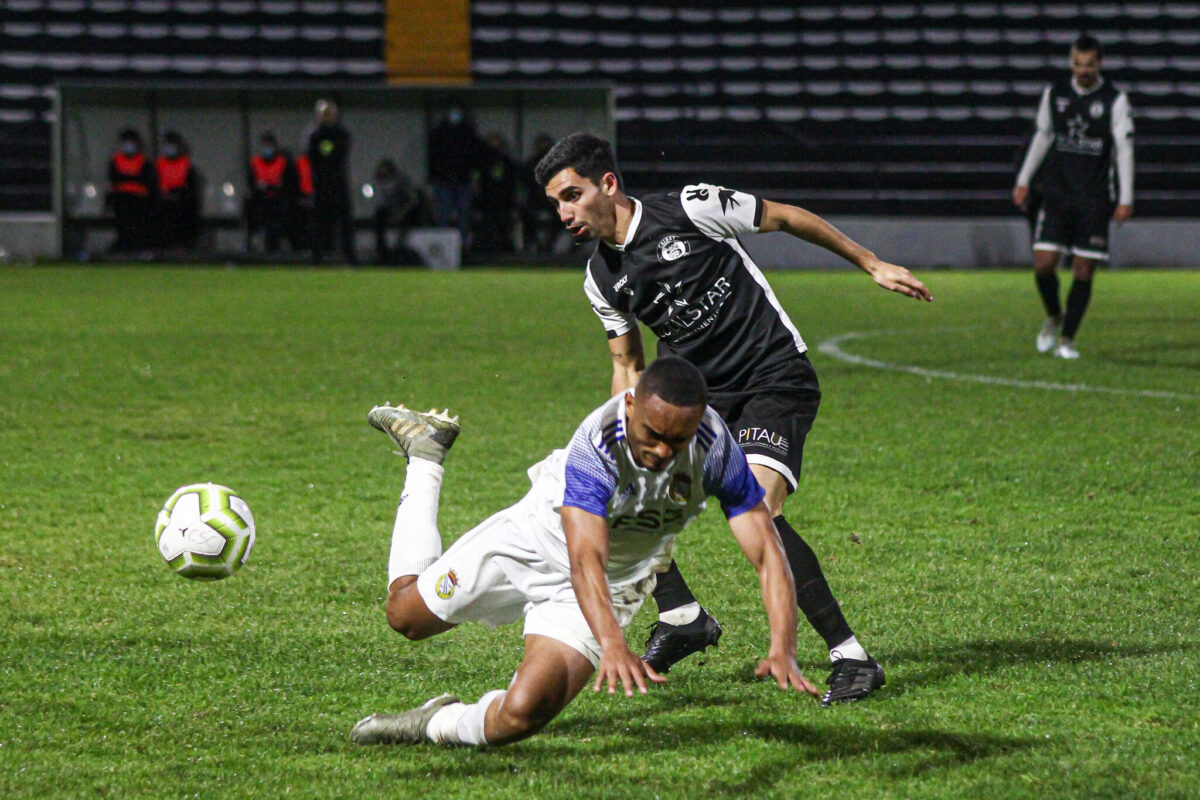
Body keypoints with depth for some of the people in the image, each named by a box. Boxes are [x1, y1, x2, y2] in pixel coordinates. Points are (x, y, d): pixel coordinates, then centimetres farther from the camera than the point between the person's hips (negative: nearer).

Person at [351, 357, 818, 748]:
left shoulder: (716, 448, -28)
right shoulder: (597, 445, -38)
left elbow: (766, 551, -26)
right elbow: (586, 559, -47)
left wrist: (782, 650, -41)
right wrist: (613, 646, -64)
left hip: (616, 586, 2)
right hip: (536, 540, -2)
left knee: (522, 715, -21)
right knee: (406, 613, 20)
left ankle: (442, 725, 13)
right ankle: (425, 453, 40)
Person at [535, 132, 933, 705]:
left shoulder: (689, 209, -13)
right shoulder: (602, 280, 5)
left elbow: (786, 219, -2)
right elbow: (628, 364, 18)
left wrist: (871, 265, 4)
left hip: (777, 382, -7)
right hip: (701, 393, 7)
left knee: (756, 507, -27)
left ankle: (850, 656, -20)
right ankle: (682, 617, 16)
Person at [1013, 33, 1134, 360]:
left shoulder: (1115, 100, -3)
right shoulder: (1054, 94, 6)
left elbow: (1124, 149, -4)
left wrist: (1125, 198, -9)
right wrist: (1023, 180, 16)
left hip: (1094, 198, -2)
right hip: (1056, 193, 2)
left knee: (1084, 270, -2)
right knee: (1043, 263, -8)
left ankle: (1066, 339, 8)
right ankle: (1053, 317, 20)